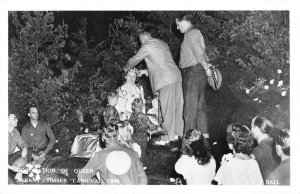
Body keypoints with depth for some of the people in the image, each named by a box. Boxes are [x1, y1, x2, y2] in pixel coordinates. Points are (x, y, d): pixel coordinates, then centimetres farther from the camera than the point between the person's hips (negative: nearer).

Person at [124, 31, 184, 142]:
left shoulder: (147, 46, -1)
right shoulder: (162, 43, 23)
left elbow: (134, 60, 8)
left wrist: (126, 69, 26)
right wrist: (144, 72, 37)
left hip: (165, 80, -8)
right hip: (176, 76, 8)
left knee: (167, 107, -5)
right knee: (177, 105, 8)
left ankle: (169, 136, -2)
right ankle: (179, 132, 13)